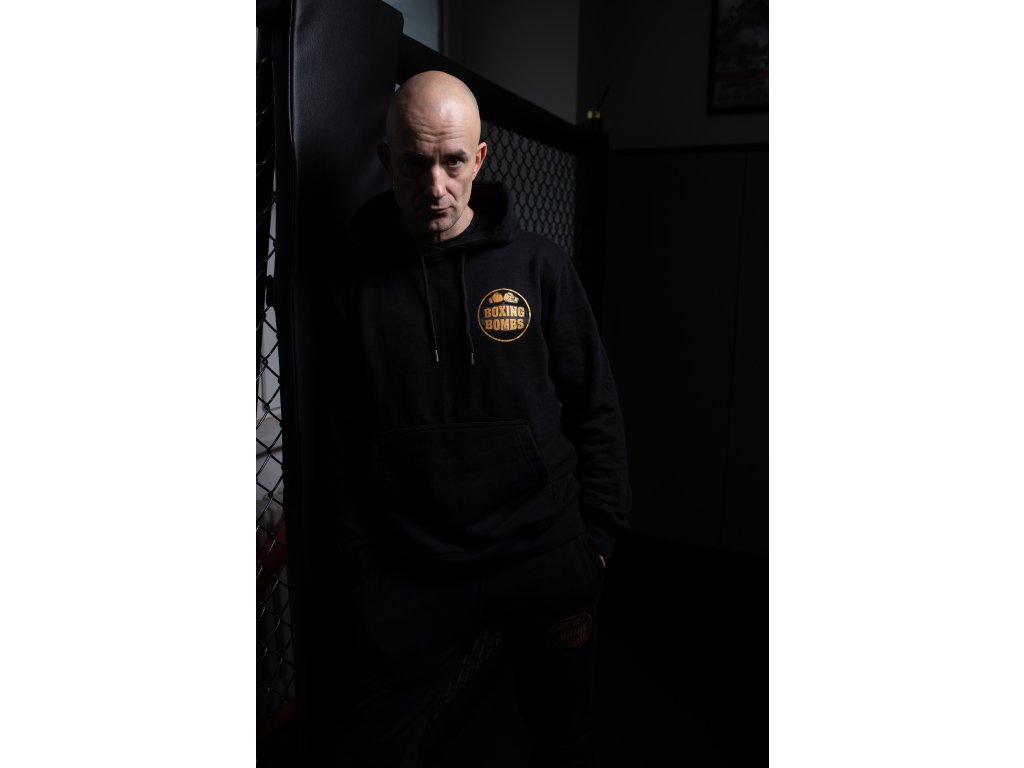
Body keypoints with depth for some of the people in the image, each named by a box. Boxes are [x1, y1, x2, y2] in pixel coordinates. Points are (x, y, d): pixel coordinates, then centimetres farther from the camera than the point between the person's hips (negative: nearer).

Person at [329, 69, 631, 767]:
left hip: (546, 559, 1)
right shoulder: (358, 282, -3)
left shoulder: (542, 267, -3)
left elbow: (596, 411, 1)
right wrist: (363, 567, 0)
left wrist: (596, 541, -1)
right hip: (412, 575, 0)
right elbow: (344, 438, 1)